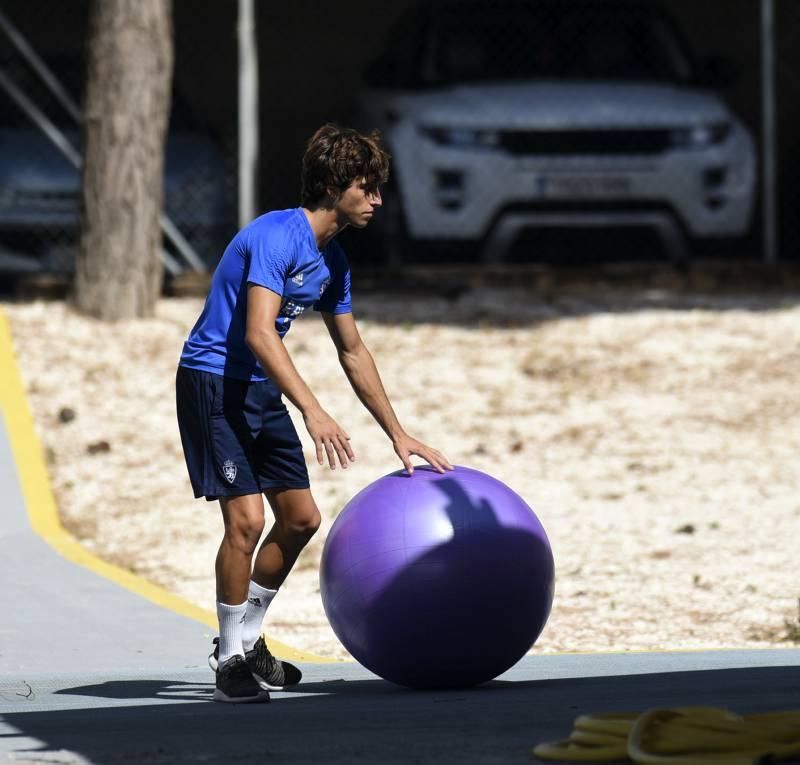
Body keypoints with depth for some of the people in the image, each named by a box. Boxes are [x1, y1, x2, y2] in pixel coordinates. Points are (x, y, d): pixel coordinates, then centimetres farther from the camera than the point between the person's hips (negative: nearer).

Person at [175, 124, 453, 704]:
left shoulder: (333, 261, 8)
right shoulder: (277, 237, -20)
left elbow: (353, 352, 19)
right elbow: (259, 333, -31)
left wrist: (398, 434, 18)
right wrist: (313, 412, -39)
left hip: (262, 390, 9)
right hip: (213, 381, -9)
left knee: (301, 518, 10)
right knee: (247, 519, -17)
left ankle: (246, 641, 25)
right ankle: (231, 661, -5)